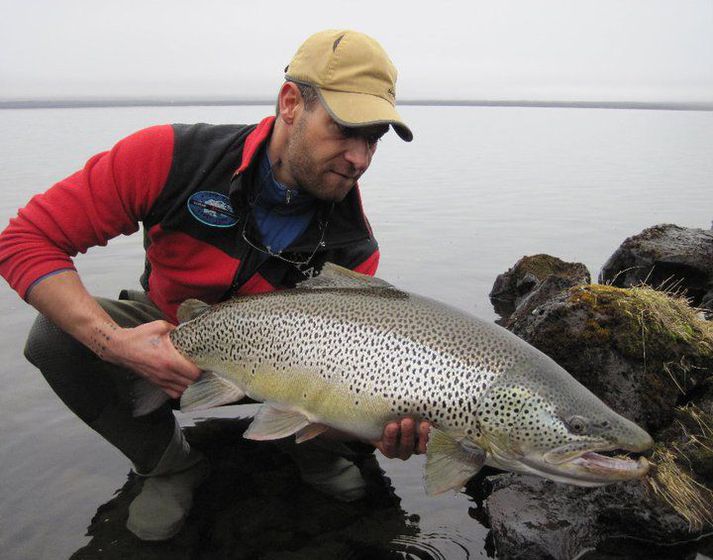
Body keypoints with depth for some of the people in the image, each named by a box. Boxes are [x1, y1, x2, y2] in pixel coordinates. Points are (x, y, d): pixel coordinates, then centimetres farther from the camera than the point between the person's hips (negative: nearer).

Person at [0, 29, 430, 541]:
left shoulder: (352, 247, -23)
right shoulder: (172, 156, -29)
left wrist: (392, 420, -44)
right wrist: (115, 342, -39)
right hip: (159, 341, 1)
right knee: (56, 336, -27)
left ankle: (314, 452, 9)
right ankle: (172, 465, -5)